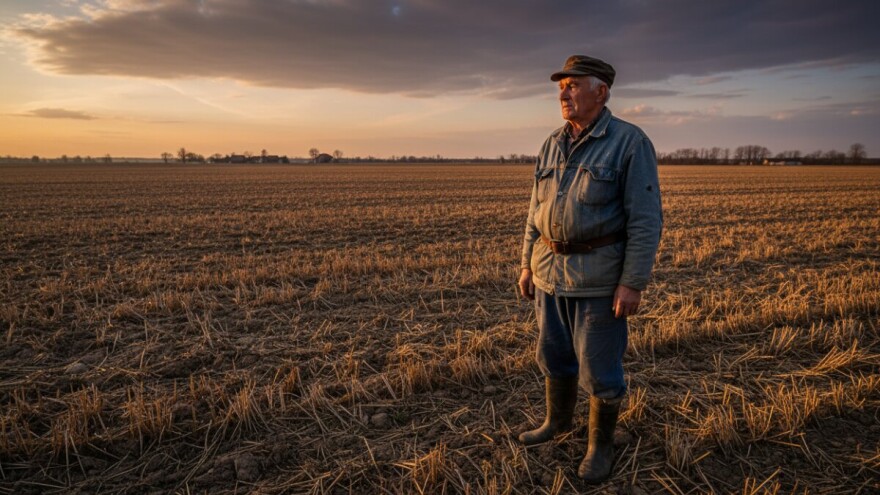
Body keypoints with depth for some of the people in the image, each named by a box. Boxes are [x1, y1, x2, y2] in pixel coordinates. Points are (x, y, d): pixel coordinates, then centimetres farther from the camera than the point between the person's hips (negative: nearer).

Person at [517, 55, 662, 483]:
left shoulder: (631, 142, -12)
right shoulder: (552, 146, 7)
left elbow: (645, 219, -15)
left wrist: (633, 283, -19)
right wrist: (527, 264, 10)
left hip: (600, 275, -6)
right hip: (551, 270, 6)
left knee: (598, 367, 4)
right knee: (554, 355, 18)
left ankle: (601, 443, 25)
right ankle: (558, 420, 39)